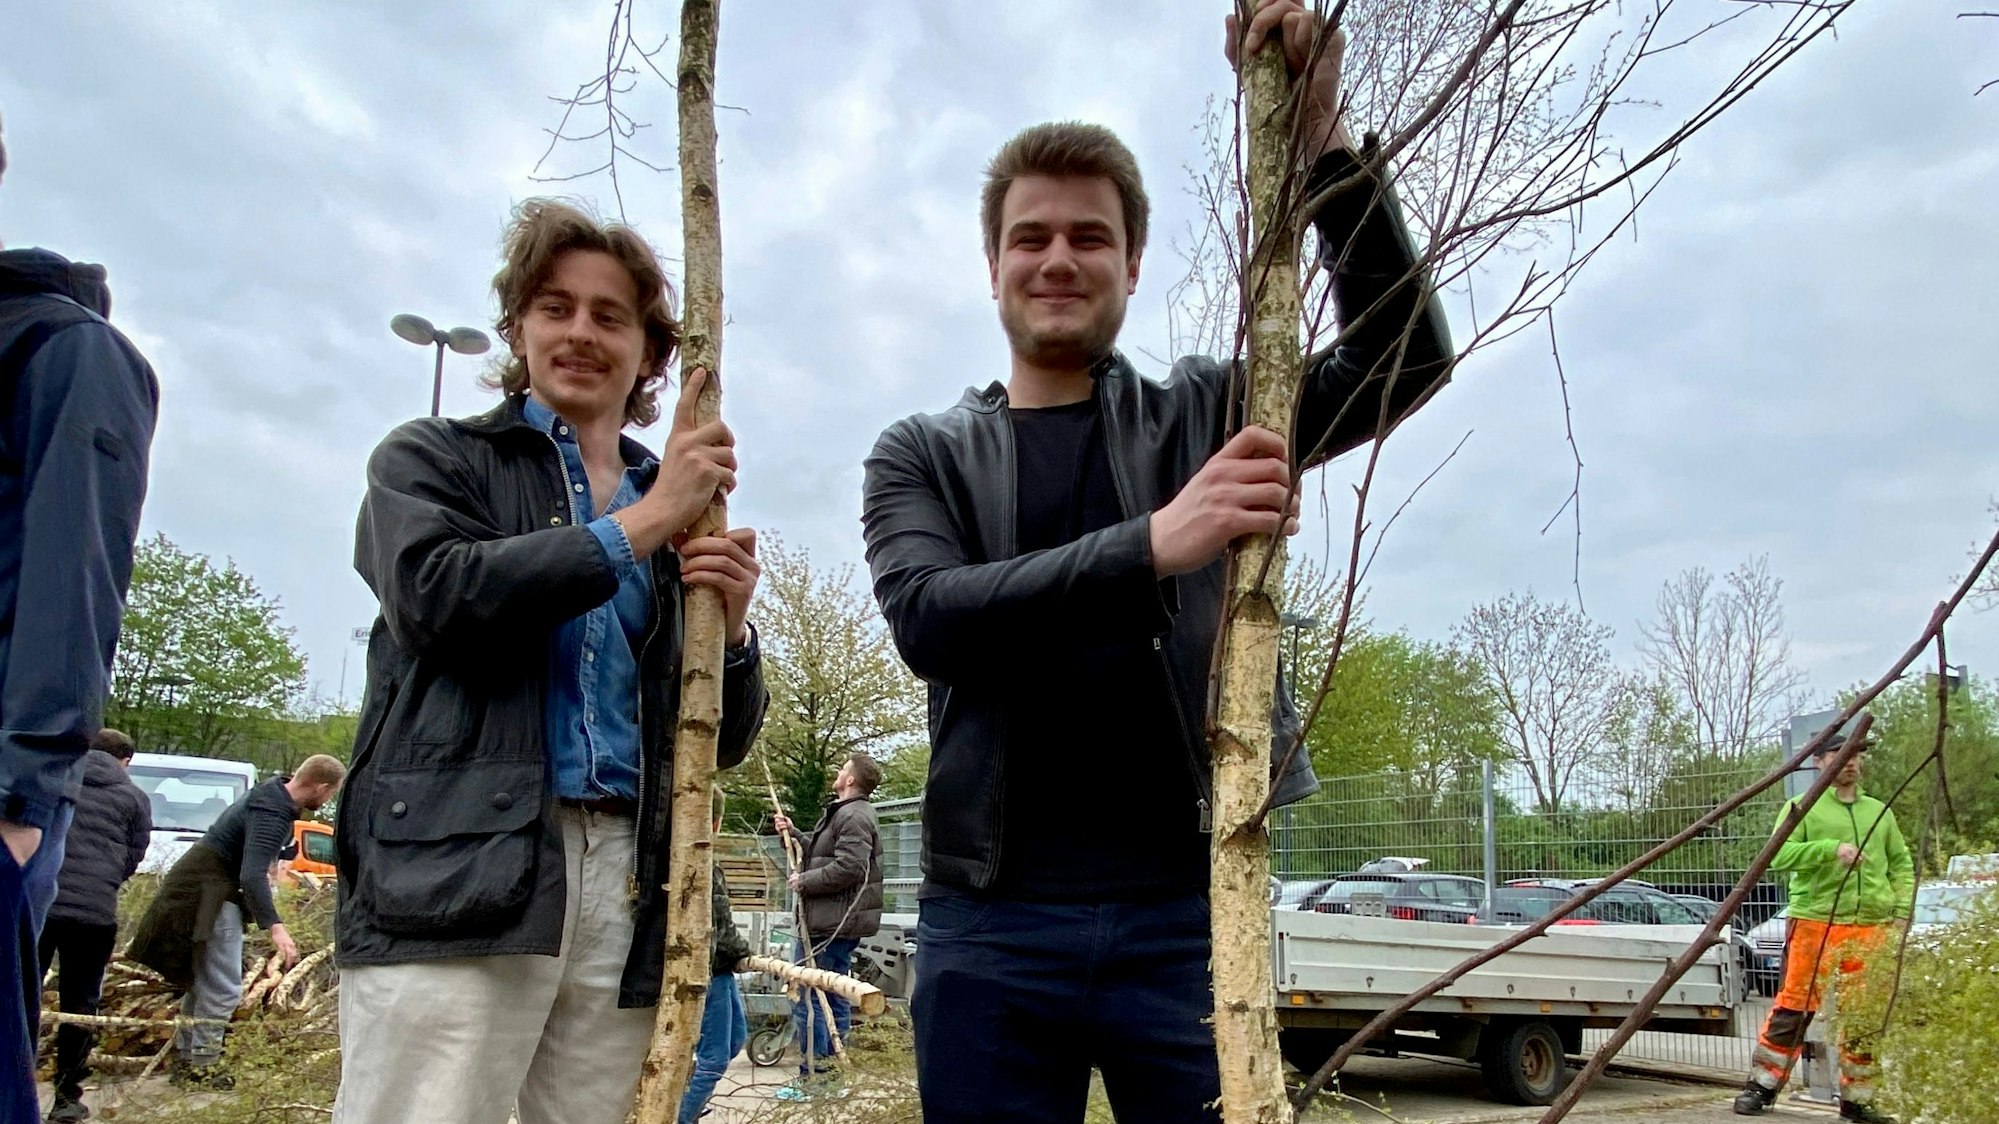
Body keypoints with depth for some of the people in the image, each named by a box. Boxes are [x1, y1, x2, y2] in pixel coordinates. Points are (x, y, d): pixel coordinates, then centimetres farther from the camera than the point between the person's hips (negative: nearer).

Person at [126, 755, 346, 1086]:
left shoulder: (275, 795, 5)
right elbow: (252, 875, -36)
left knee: (204, 981, 18)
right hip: (210, 892, -11)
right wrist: (274, 926, -42)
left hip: (209, 888, 11)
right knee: (223, 988, -7)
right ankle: (201, 1064, 0)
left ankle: (185, 1056, 26)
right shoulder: (272, 814, -27)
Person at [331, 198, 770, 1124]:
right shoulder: (433, 458, 12)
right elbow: (433, 593, -10)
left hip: (625, 891, 4)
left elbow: (725, 740, 18)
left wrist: (732, 628, -3)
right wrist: (640, 523, -6)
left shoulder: (681, 509, 19)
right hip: (457, 874, -3)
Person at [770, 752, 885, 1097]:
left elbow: (848, 867, -26)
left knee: (807, 997, -7)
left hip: (832, 925, -11)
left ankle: (811, 1078, -2)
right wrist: (794, 834, 15)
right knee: (834, 996, 15)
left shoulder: (853, 816, -15)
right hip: (838, 922, 11)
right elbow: (823, 854, 25)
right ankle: (833, 1069, 23)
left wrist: (804, 881, -16)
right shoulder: (845, 813, 20)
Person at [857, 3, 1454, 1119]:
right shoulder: (921, 455, 8)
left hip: (1189, 910, 0)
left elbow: (1406, 358, -2)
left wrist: (1324, 144, -14)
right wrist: (1151, 543, -25)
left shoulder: (1203, 415, 9)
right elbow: (930, 619, -11)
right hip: (991, 922, 1)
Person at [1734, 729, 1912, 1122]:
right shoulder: (1802, 808, 3)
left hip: (1873, 928, 5)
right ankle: (1761, 1085, 4)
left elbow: (1902, 864, 21)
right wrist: (1832, 849, -20)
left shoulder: (1880, 812, 18)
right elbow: (1779, 854, -9)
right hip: (1815, 923, -4)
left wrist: (1902, 910, 7)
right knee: (1793, 1007, -5)